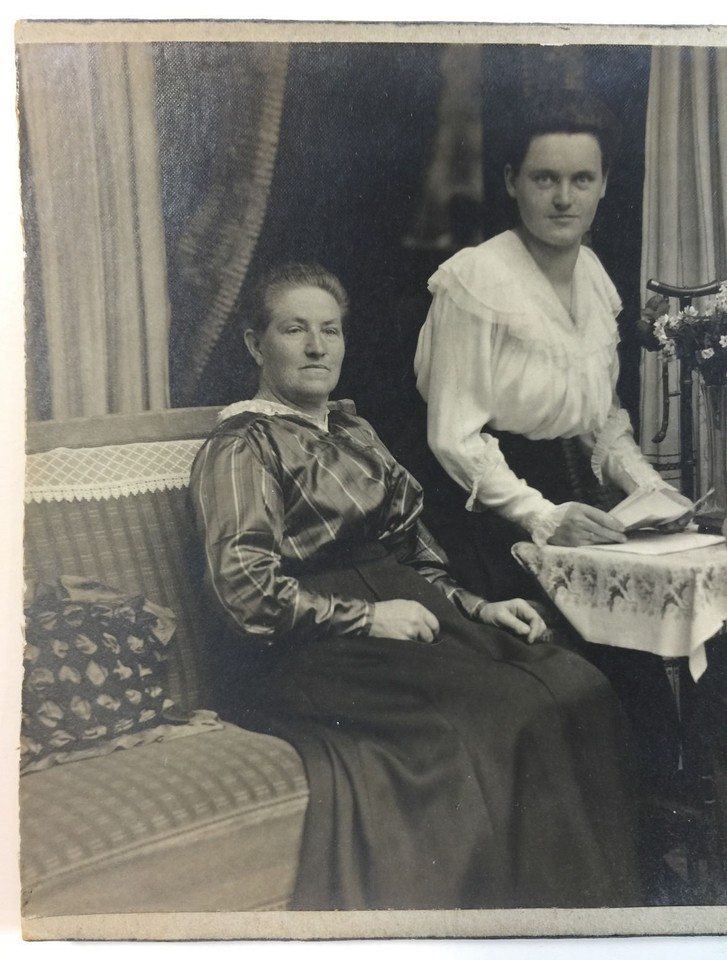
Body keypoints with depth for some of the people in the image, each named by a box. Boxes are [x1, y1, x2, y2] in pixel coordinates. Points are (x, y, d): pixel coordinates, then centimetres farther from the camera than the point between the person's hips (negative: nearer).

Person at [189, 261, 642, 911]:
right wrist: (366, 617, -16)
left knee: (576, 687, -14)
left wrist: (475, 606, 8)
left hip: (399, 609, 8)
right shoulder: (242, 445, -3)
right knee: (497, 714, -27)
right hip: (309, 652, -7)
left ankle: (602, 896, -8)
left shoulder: (352, 430, 22)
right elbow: (244, 589, -14)